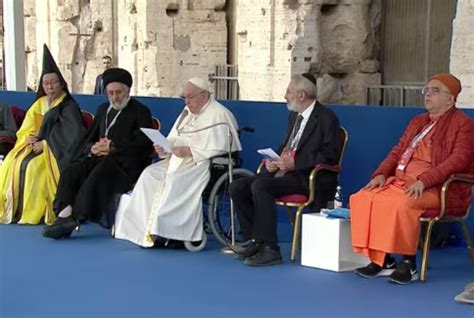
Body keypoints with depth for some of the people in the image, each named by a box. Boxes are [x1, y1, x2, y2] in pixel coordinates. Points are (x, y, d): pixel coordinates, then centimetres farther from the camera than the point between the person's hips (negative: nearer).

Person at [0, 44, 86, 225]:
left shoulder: (68, 107, -8)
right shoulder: (40, 103, 14)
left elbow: (73, 135, -18)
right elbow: (26, 129, 16)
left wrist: (44, 144, -18)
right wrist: (29, 137, -8)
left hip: (55, 149, -7)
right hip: (37, 145, 7)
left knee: (32, 166, -31)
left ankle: (34, 212, -26)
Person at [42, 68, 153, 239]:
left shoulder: (140, 111, 5)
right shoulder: (103, 109, 24)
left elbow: (144, 145, -8)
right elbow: (88, 138, 22)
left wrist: (113, 148, -14)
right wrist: (93, 147, -3)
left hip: (125, 162, -6)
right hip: (100, 157, 6)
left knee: (98, 175, -35)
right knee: (71, 171, -23)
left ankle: (74, 218, -37)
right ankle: (64, 213, -37)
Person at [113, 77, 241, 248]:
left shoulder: (218, 115, -11)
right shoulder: (188, 112, 16)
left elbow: (218, 149, -19)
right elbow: (174, 139, 18)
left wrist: (189, 151, -23)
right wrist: (165, 148, -4)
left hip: (206, 164, -8)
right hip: (180, 160, 8)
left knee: (175, 181, -31)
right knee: (150, 174, -12)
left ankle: (169, 232, -21)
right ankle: (148, 228, -16)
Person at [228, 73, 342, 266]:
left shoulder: (326, 118, -7)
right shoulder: (294, 115, 19)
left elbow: (330, 155, -15)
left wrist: (294, 163, -20)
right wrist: (273, 161, 4)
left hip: (308, 178, -9)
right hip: (284, 172, 9)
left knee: (260, 185, -31)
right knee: (237, 188, -7)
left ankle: (270, 249, -26)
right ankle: (255, 242, 0)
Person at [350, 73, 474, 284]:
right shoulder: (417, 122, 24)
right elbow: (397, 151, 21)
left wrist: (424, 180, -24)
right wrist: (381, 174, 1)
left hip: (440, 188, -7)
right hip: (402, 181, 7)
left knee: (402, 203, -37)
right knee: (361, 199, -16)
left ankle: (409, 264, -23)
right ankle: (382, 260, -11)